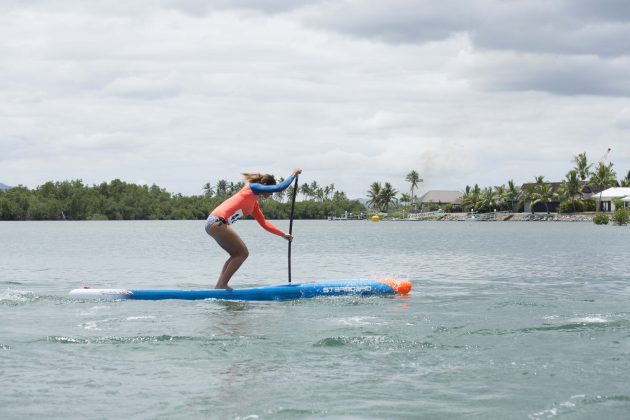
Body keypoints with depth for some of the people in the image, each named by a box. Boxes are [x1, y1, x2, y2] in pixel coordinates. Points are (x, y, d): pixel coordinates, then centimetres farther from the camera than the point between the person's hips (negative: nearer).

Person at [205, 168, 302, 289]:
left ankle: (218, 286, 14)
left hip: (213, 223, 10)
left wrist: (283, 234, 28)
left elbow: (264, 223, 31)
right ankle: (222, 285, -6)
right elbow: (280, 188, -7)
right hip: (217, 222, -10)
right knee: (242, 253, -5)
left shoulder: (254, 202, 25)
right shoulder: (252, 188, -1)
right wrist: (293, 175, 6)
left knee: (237, 254, 18)